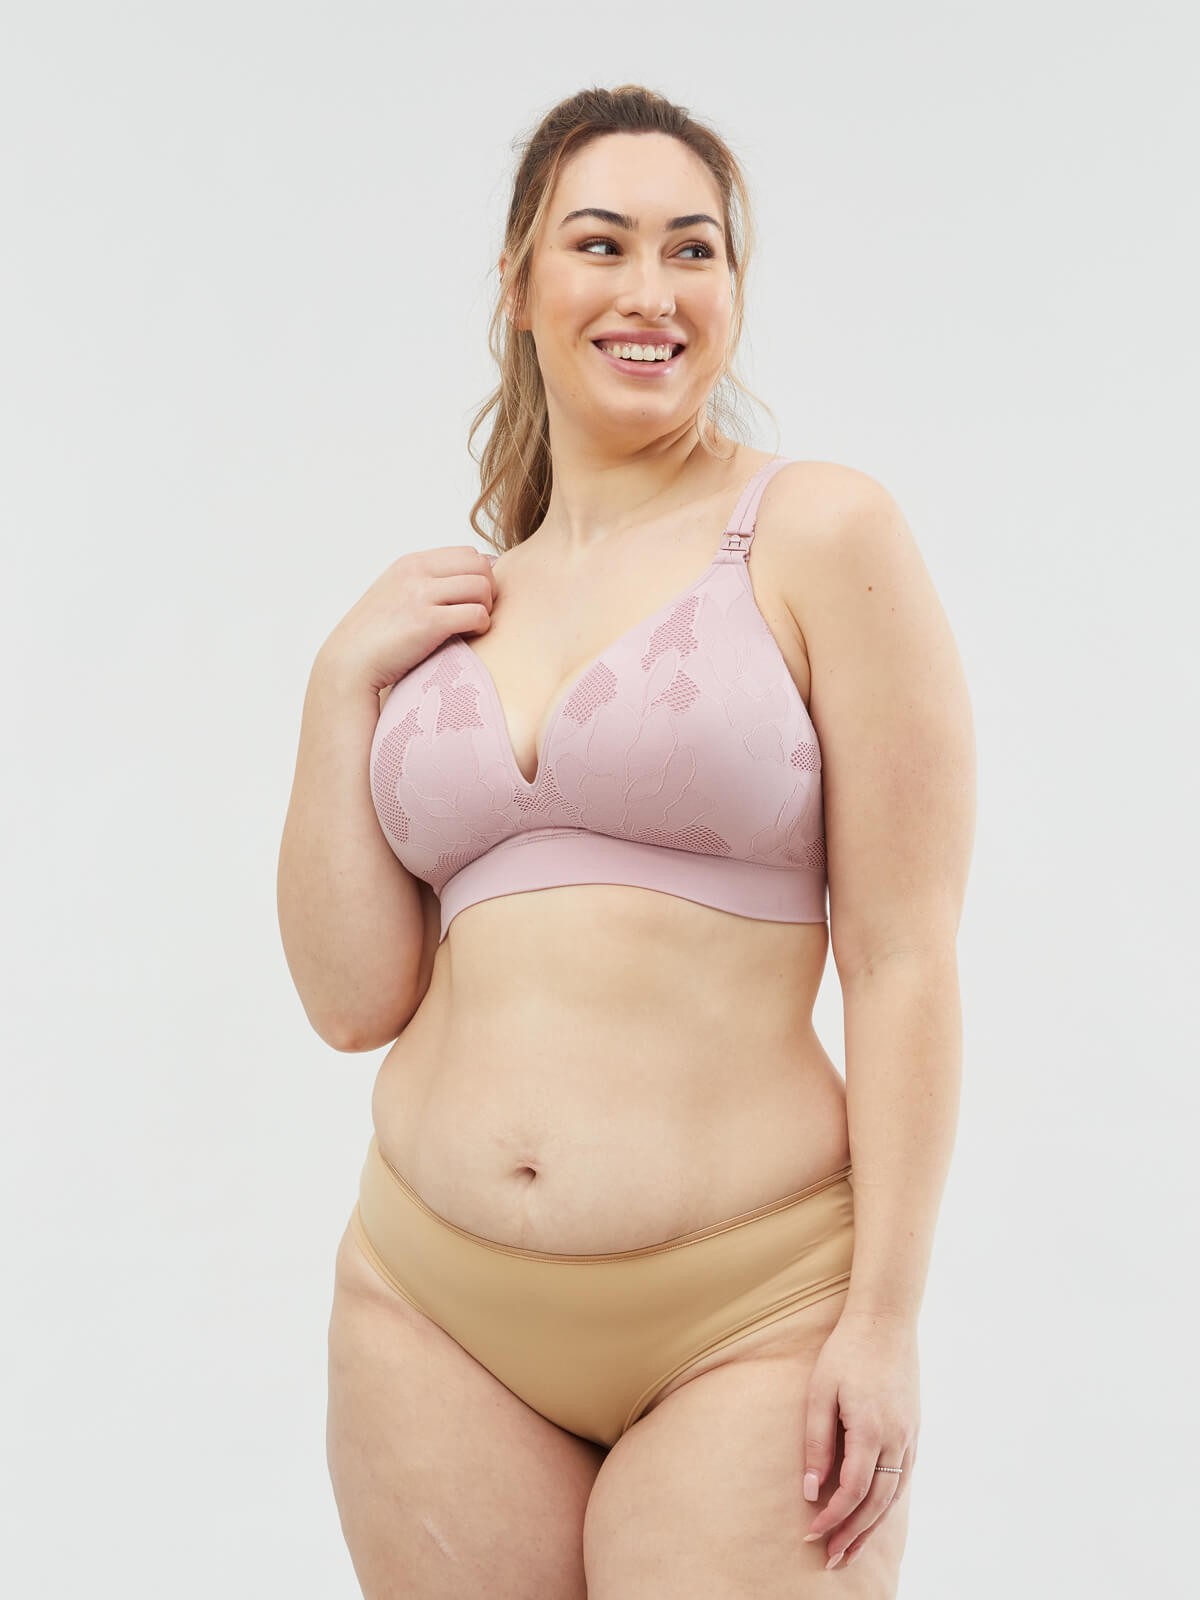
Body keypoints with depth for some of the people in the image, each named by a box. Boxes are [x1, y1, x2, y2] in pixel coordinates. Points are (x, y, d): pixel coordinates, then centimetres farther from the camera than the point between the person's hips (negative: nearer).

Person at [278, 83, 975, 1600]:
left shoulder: (819, 534, -3)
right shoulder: (437, 612, 10)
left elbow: (903, 957, -7)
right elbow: (352, 996, 6)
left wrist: (887, 1316, -12)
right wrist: (340, 684, 0)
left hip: (747, 1319, -4)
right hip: (435, 1305, 4)